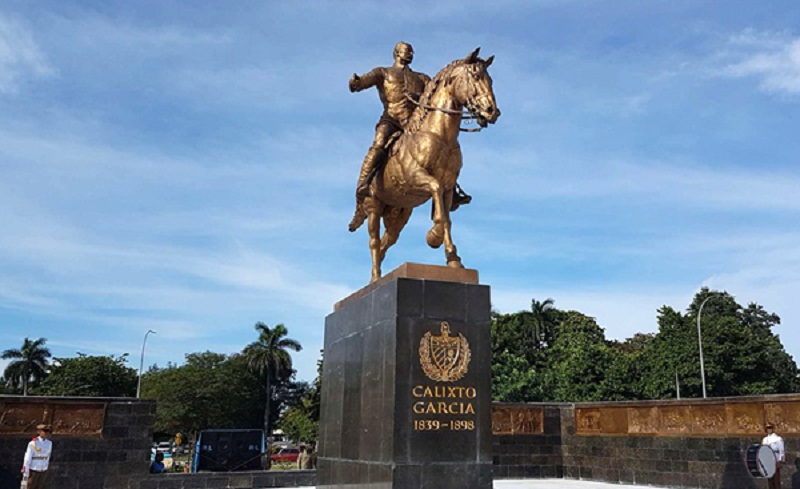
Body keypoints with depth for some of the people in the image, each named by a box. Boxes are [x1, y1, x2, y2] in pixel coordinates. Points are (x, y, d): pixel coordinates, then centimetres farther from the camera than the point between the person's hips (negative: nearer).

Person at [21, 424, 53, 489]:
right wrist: (25, 474, -13)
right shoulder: (33, 443, -19)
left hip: (43, 471, 5)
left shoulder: (49, 443, -1)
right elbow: (27, 459, -15)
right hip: (33, 471, -5)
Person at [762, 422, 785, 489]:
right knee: (770, 480, 7)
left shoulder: (778, 439, -3)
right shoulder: (764, 440, 14)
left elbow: (781, 451, -7)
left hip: (776, 462, -5)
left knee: (776, 480, -6)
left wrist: (780, 461, -15)